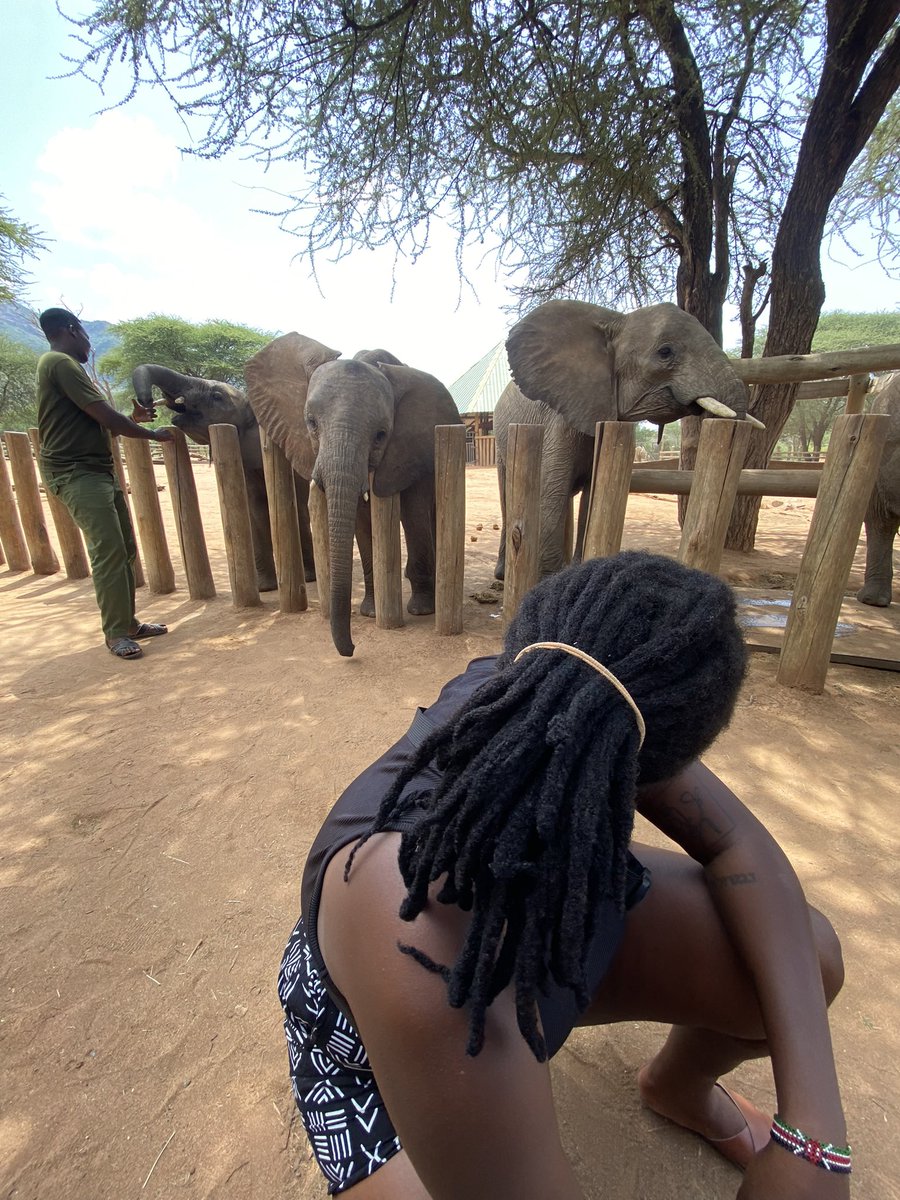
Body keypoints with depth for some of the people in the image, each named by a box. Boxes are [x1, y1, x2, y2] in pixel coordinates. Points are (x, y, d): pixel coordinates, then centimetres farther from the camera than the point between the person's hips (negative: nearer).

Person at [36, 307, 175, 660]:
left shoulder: (66, 366, 22)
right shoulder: (60, 362, -9)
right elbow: (105, 416, -14)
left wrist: (132, 417, 25)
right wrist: (153, 434, -4)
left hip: (100, 470, 10)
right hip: (76, 473, -10)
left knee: (125, 550, 7)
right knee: (109, 551, -14)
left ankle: (128, 622, 14)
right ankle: (116, 633, -7)